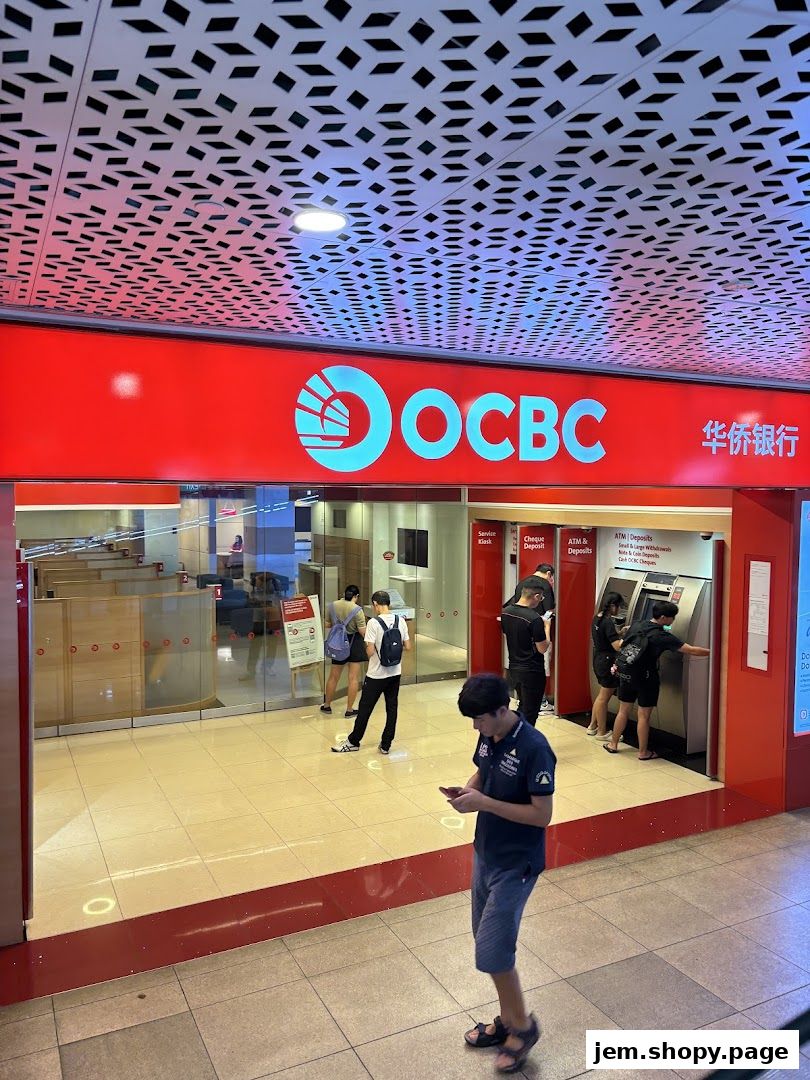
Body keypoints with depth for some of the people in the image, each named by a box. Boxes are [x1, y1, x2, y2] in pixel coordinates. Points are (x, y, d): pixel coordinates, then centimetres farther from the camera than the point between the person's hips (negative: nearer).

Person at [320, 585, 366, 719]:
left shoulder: (333, 606, -3)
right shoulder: (357, 610, -17)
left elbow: (327, 625, 8)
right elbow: (363, 632, -16)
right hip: (354, 644, -4)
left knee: (333, 676, 17)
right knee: (353, 678, 4)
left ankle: (327, 705, 29)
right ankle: (349, 710, 9)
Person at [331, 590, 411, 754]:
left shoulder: (373, 623, -16)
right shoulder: (401, 621, -1)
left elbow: (370, 651, -19)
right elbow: (408, 647, 3)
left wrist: (367, 648, 3)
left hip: (376, 674, -4)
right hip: (395, 673, 5)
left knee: (365, 708, 9)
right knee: (392, 708, 12)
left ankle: (353, 742, 23)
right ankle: (386, 745, 18)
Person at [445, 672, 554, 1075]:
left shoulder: (534, 749, -26)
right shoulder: (487, 736, -3)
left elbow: (542, 814, -24)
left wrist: (484, 803, -27)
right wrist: (465, 791, -9)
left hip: (516, 865, -8)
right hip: (484, 853, 8)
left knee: (491, 951, -2)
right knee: (489, 942, 18)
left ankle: (523, 1026, 22)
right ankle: (506, 1020, 37)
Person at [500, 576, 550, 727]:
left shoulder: (506, 612, -1)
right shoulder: (534, 618, -24)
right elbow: (542, 648, -18)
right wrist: (546, 627, -4)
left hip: (514, 668, 7)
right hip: (532, 671, -7)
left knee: (522, 706, 25)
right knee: (530, 712, 7)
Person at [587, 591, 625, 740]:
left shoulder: (597, 618, 5)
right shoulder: (608, 622, -23)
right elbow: (618, 646, -27)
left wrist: (620, 632, 11)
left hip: (598, 660, 9)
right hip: (608, 662, -9)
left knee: (602, 695, 21)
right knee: (604, 697, 3)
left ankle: (592, 727, 29)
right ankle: (601, 732, 14)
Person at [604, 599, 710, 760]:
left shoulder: (635, 626, -1)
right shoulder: (663, 637, -18)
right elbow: (691, 650, -19)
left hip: (627, 675, 5)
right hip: (646, 679, -5)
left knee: (623, 710, 18)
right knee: (644, 715, 6)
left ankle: (613, 744, 28)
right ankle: (643, 752, 18)